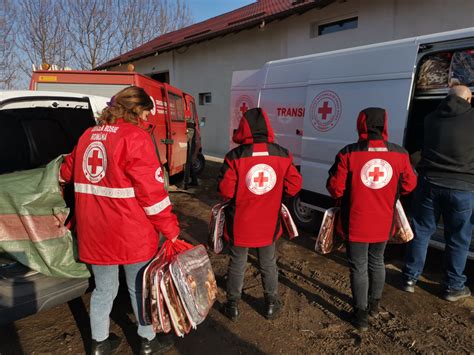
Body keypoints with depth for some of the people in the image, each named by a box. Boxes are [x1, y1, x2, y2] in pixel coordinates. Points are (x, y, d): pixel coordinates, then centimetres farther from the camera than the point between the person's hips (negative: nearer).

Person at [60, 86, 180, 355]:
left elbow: (67, 173, 23)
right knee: (140, 289, 14)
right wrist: (171, 230, -10)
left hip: (94, 234, 6)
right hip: (131, 235, -6)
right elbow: (152, 191, -18)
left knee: (104, 289, 22)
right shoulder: (135, 137, -15)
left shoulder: (88, 135, 9)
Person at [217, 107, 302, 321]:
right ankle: (271, 305, 37)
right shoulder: (282, 155, -9)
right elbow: (294, 185, -4)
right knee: (268, 265, 22)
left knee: (237, 265, 18)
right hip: (268, 224, 2)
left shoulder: (235, 156, -18)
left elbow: (225, 190, -18)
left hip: (240, 225, -2)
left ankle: (233, 306, 32)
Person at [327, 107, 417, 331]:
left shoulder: (349, 153, -18)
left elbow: (335, 188, -15)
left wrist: (343, 200, 7)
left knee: (359, 267, 11)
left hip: (356, 223, -4)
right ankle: (374, 304, 43)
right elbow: (409, 185, 4)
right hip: (383, 223, 4)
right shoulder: (400, 154, -6)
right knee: (377, 262, 24)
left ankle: (361, 314, 22)